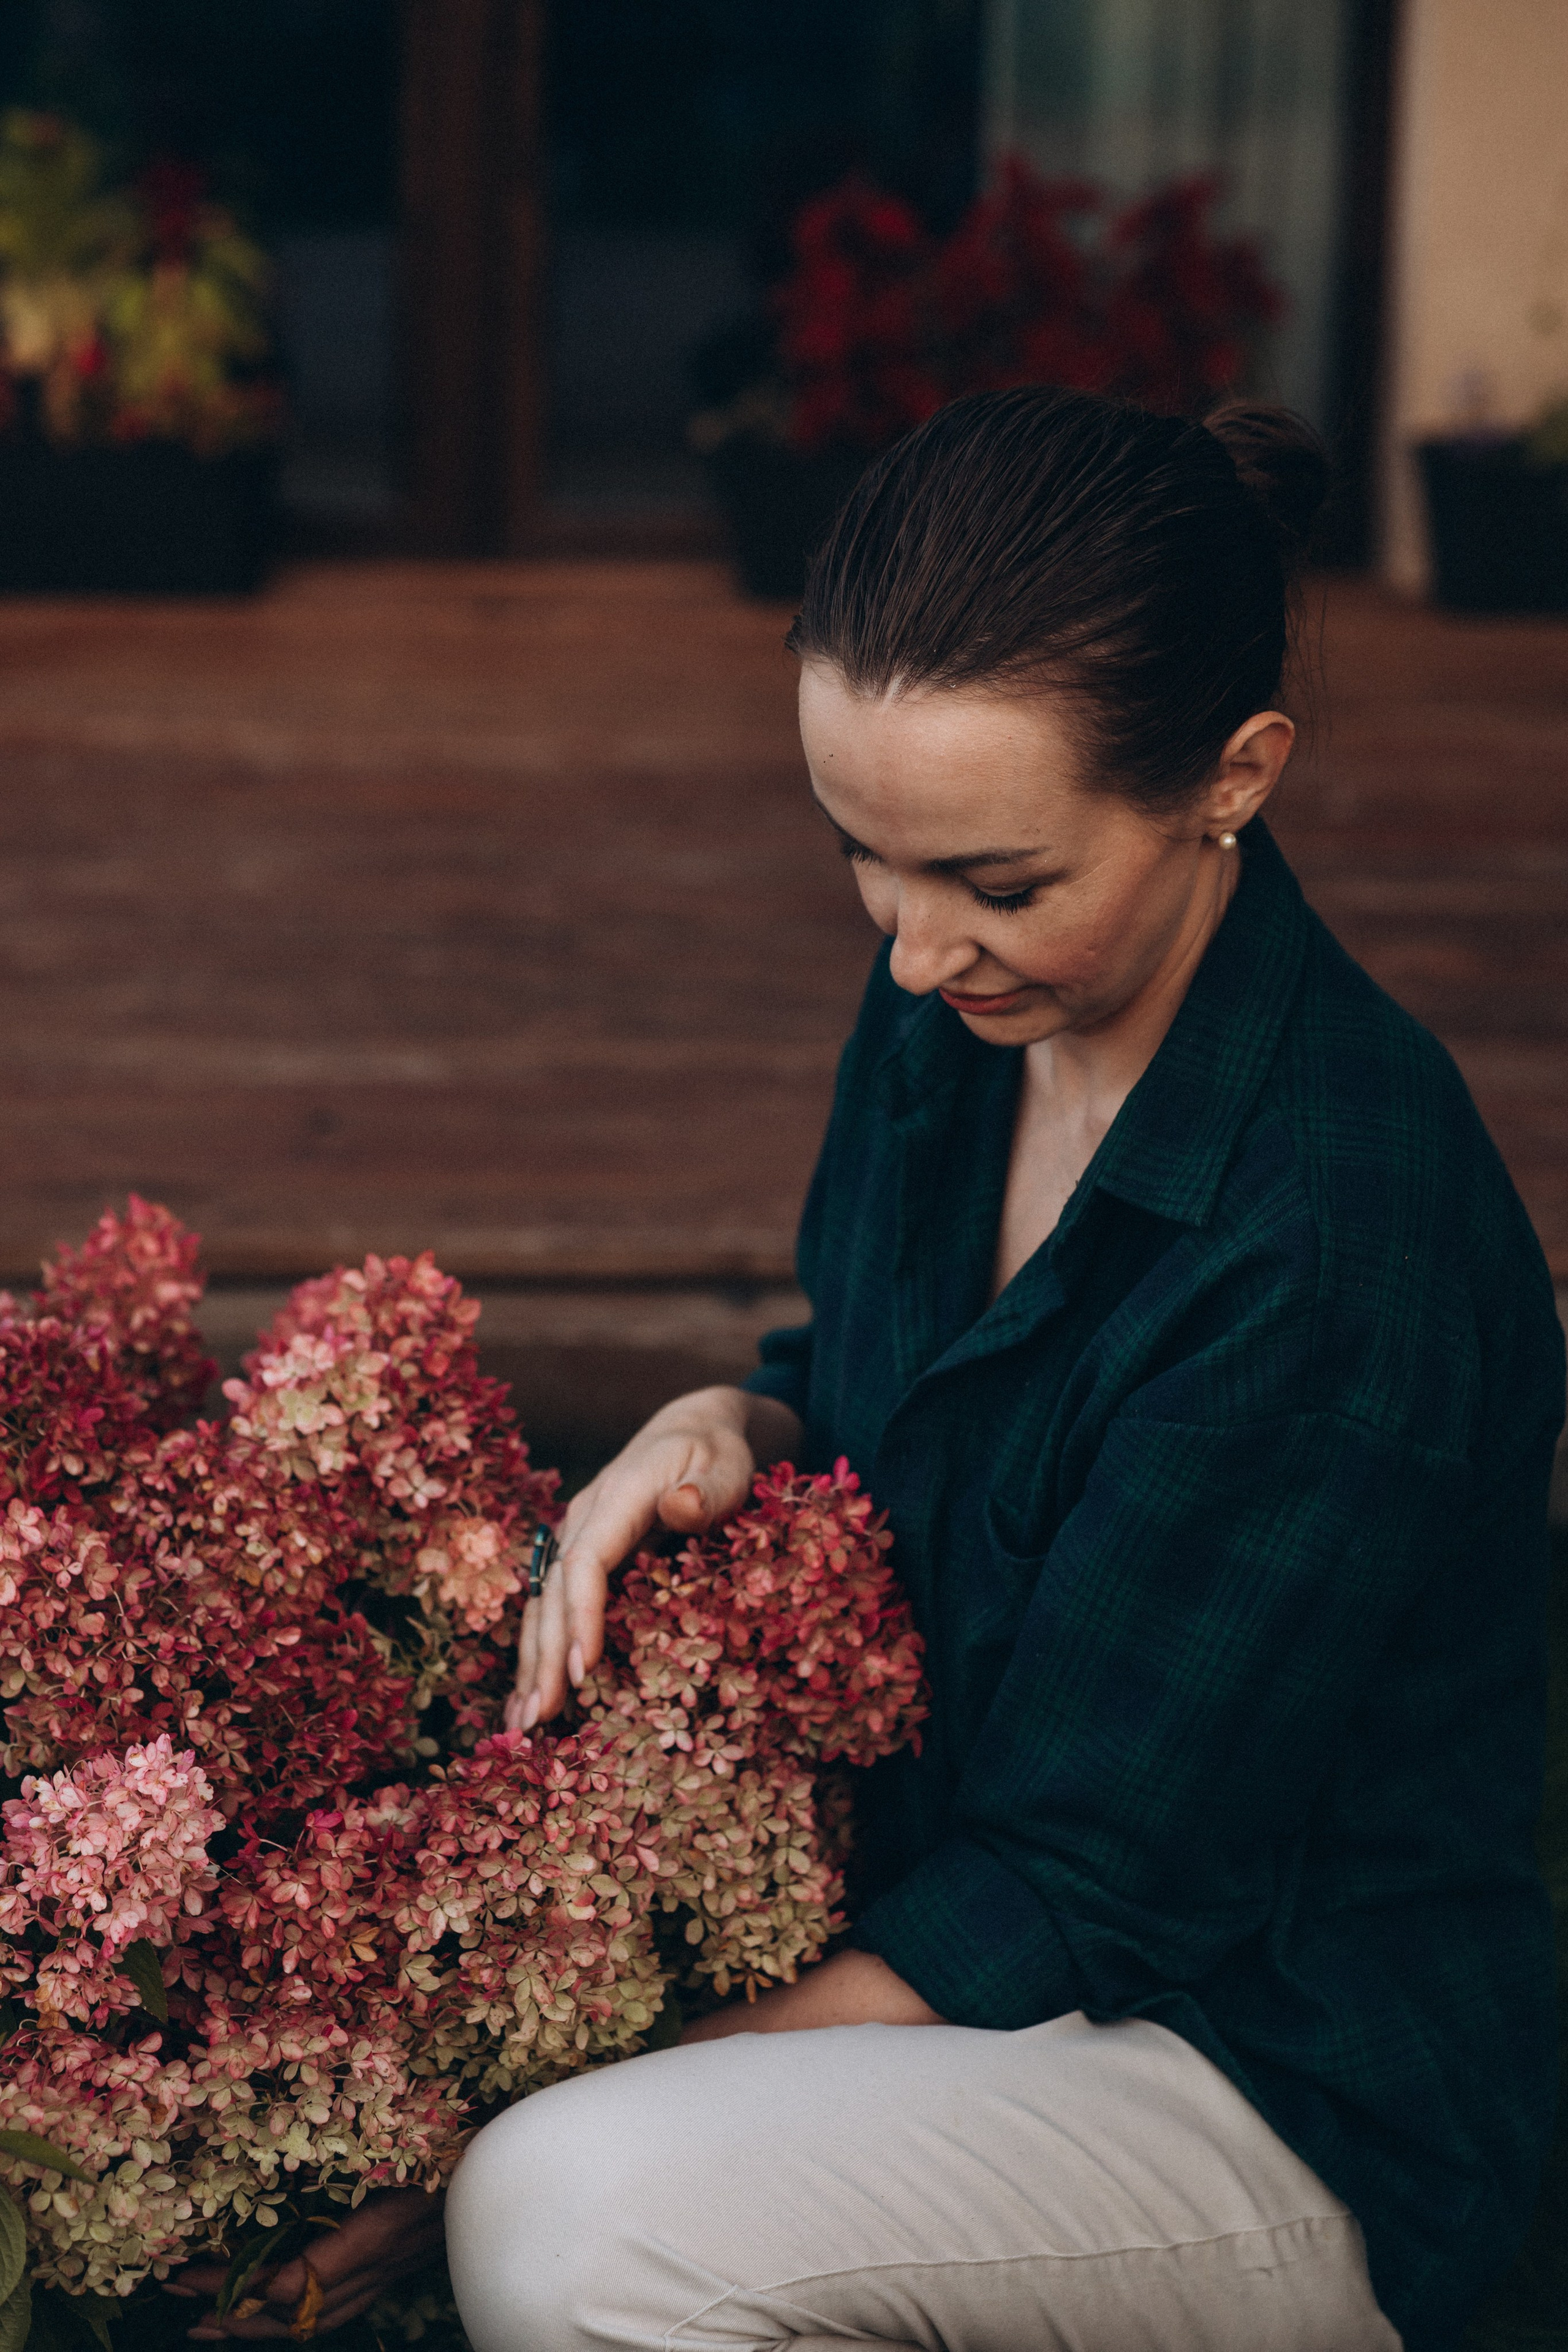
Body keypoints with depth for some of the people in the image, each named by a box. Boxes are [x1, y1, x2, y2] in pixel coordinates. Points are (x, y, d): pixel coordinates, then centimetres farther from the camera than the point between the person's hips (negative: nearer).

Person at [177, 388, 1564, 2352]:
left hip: (1292, 2098, -7)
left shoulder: (1340, 1248, -27)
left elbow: (1078, 1892, -23)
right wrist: (720, 1435, -9)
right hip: (916, 1883, 7)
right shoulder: (952, 1017, -3)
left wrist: (478, 2153, -24)